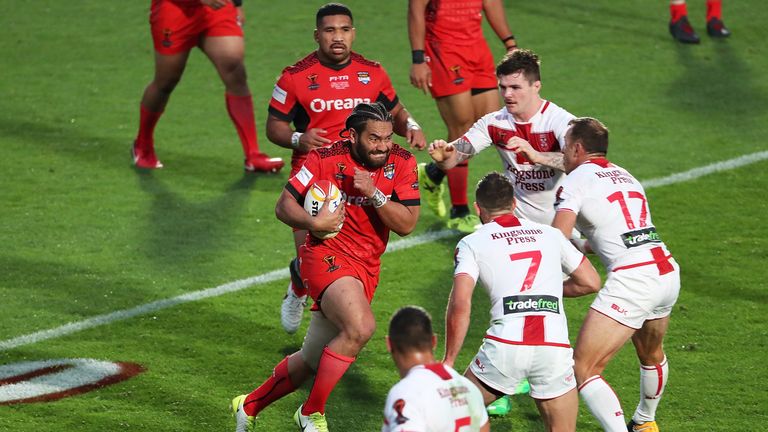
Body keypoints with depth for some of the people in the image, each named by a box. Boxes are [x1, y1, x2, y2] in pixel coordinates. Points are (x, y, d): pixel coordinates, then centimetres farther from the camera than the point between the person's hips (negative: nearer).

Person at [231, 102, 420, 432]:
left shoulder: (402, 162, -2)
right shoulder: (327, 158, -10)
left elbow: (407, 224, -6)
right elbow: (284, 205, -5)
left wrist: (374, 194, -21)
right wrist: (314, 223, -24)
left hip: (366, 268, 5)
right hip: (327, 255, -5)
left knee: (311, 361, 11)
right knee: (360, 327, -31)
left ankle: (249, 405, 35)